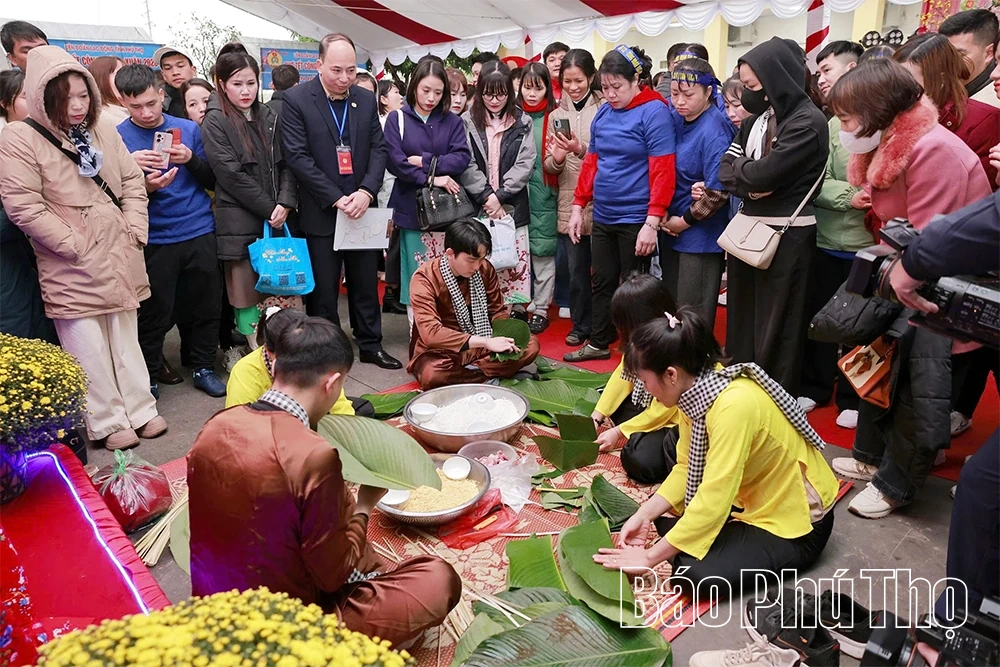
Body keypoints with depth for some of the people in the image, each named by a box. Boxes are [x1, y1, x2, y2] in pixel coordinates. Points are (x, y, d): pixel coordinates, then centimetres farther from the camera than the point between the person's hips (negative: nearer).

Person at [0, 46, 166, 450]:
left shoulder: (103, 130, 6)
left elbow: (132, 181, 11)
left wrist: (135, 230, 0)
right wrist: (74, 244, -15)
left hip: (119, 258, 5)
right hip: (72, 266, -5)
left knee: (125, 336, 15)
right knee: (88, 346, 2)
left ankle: (139, 409, 26)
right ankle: (108, 423, 15)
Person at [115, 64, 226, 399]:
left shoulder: (189, 129, 4)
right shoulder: (116, 137, -2)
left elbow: (212, 181, 6)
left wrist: (191, 160, -13)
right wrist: (144, 187, -21)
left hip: (200, 233, 2)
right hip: (154, 240, -2)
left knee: (206, 305, 9)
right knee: (155, 313, 4)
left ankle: (204, 368, 26)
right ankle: (147, 377, 21)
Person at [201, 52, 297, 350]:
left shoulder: (269, 117, 14)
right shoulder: (215, 121, -1)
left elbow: (285, 164, 10)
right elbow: (231, 174, -9)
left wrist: (285, 203, -6)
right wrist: (269, 209, -10)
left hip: (276, 220, 4)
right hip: (239, 222, -4)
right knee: (247, 296, -2)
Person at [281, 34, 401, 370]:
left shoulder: (366, 99, 7)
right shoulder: (296, 99, -6)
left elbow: (378, 148, 5)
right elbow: (298, 156, -11)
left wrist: (366, 192, -12)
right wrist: (336, 199, -16)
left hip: (360, 208, 4)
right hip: (320, 212, -3)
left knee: (366, 283, 12)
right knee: (323, 289, 4)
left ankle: (370, 345, 25)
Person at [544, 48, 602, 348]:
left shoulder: (605, 109, -3)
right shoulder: (557, 114, 10)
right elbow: (549, 166, 9)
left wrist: (581, 150, -21)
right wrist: (556, 158, -13)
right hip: (569, 203, 3)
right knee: (577, 269, 9)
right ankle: (581, 324, 24)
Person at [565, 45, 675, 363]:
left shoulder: (654, 112, -11)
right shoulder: (603, 113, 9)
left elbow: (662, 171, -16)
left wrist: (652, 223, -22)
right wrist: (578, 207, 11)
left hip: (635, 219, -6)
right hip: (602, 217, 6)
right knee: (602, 282, 15)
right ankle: (599, 343, 30)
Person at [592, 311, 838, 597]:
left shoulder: (733, 406, -35)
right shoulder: (698, 387, -8)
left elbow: (712, 502, -34)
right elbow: (686, 467, 0)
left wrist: (649, 557, -26)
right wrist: (644, 515, -11)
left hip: (796, 519, -8)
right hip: (752, 496, 8)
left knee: (697, 573, -24)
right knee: (662, 508, 4)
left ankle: (772, 557, 1)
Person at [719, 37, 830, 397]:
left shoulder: (808, 122, -14)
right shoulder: (756, 119, 11)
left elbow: (762, 174, -21)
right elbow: (726, 170, 4)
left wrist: (740, 167, -2)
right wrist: (749, 185, -14)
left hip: (786, 235, -8)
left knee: (775, 324, 2)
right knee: (743, 316, 14)